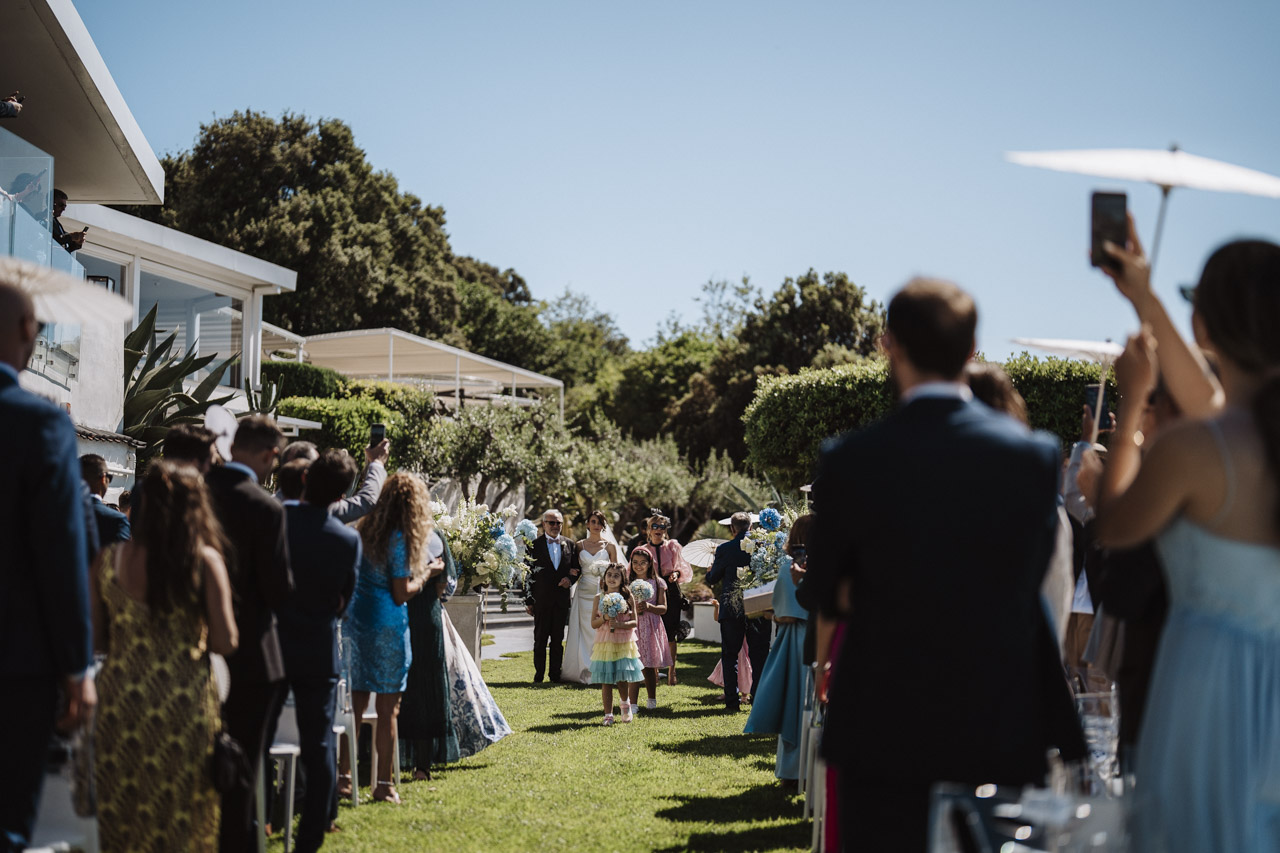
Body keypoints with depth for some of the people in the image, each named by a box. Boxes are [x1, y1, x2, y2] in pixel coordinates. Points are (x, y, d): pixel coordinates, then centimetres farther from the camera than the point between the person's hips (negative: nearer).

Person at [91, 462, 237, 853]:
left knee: (118, 813, 10)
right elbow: (225, 642, -9)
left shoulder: (108, 560, 0)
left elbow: (96, 638, 6)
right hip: (184, 701, -2)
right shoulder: (205, 560, -8)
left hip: (119, 699, 2)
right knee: (179, 810, 7)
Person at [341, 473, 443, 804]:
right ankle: (383, 784, 5)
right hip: (387, 624, -7)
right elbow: (401, 593, -12)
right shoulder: (400, 538, -11)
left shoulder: (366, 529, 9)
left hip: (356, 618, 7)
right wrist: (426, 574, 4)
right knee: (387, 707, 1)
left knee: (356, 701, 13)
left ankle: (345, 775, 15)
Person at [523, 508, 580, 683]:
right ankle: (539, 674, 9)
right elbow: (527, 574, 0)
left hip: (562, 600, 3)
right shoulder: (534, 545, 0)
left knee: (558, 639, 6)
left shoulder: (569, 544, 10)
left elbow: (577, 568, 16)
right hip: (541, 600, -3)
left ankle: (555, 674, 12)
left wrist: (570, 579, -7)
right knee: (540, 639, 2)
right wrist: (528, 600, -4)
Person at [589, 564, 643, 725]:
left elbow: (634, 622, -2)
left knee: (622, 678, -5)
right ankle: (608, 714, 8)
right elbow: (593, 623, 3)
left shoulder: (628, 597, 1)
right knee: (606, 681, -1)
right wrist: (604, 618, -16)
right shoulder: (599, 598, 3)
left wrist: (620, 624, -19)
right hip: (604, 644, 1)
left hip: (624, 644, -1)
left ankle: (624, 703, 26)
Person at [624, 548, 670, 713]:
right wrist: (632, 609, -12)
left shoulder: (657, 583, 6)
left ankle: (652, 699, 23)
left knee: (650, 666, 7)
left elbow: (663, 608, 4)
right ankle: (632, 702, -10)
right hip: (632, 626, 0)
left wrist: (649, 607, -13)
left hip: (651, 627, 0)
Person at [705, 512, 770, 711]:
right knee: (759, 656, 8)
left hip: (731, 608, -1)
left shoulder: (724, 549, -7)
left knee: (730, 655, 9)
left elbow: (712, 579, 3)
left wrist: (710, 571, 26)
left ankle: (732, 700, 6)